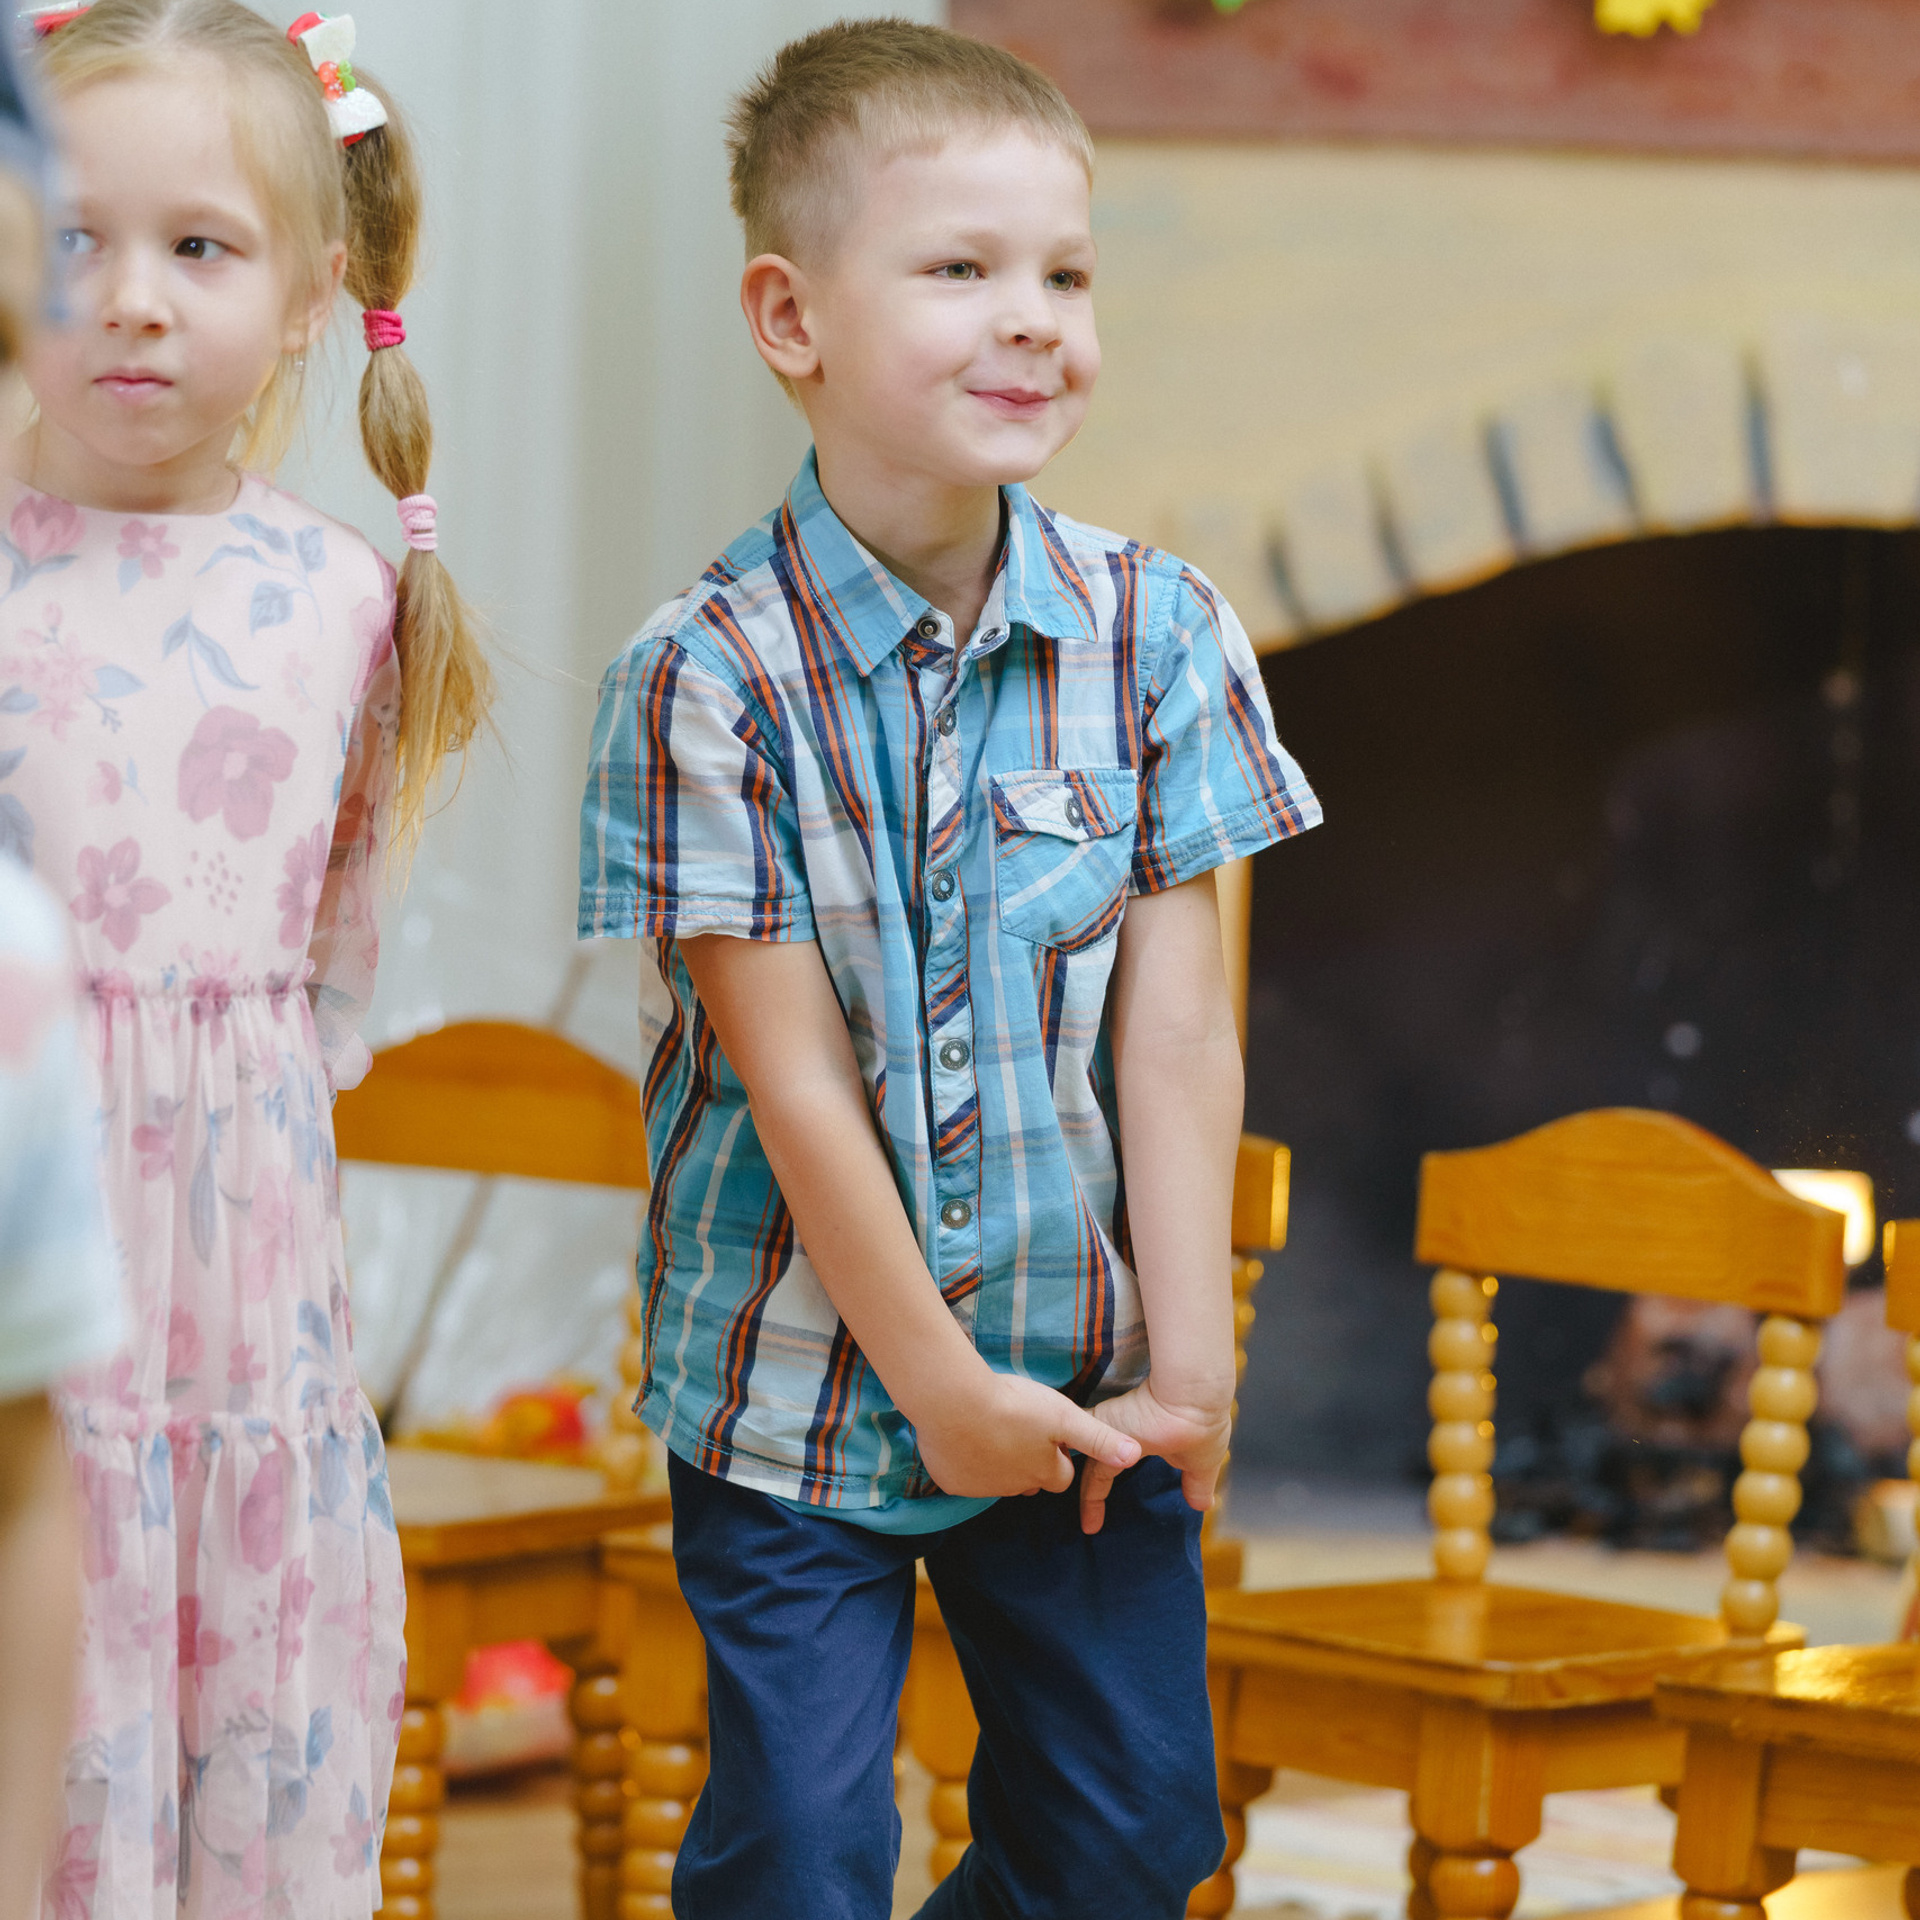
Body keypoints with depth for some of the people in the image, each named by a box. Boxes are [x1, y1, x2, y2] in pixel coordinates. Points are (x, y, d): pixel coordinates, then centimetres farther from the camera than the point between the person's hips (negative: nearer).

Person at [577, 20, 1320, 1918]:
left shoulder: (1154, 630, -6)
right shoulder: (707, 677, -16)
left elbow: (1175, 1027, -6)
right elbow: (793, 1072, -15)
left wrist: (1187, 1354, -8)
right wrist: (939, 1379, -12)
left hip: (1085, 1373, 3)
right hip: (796, 1387, -3)